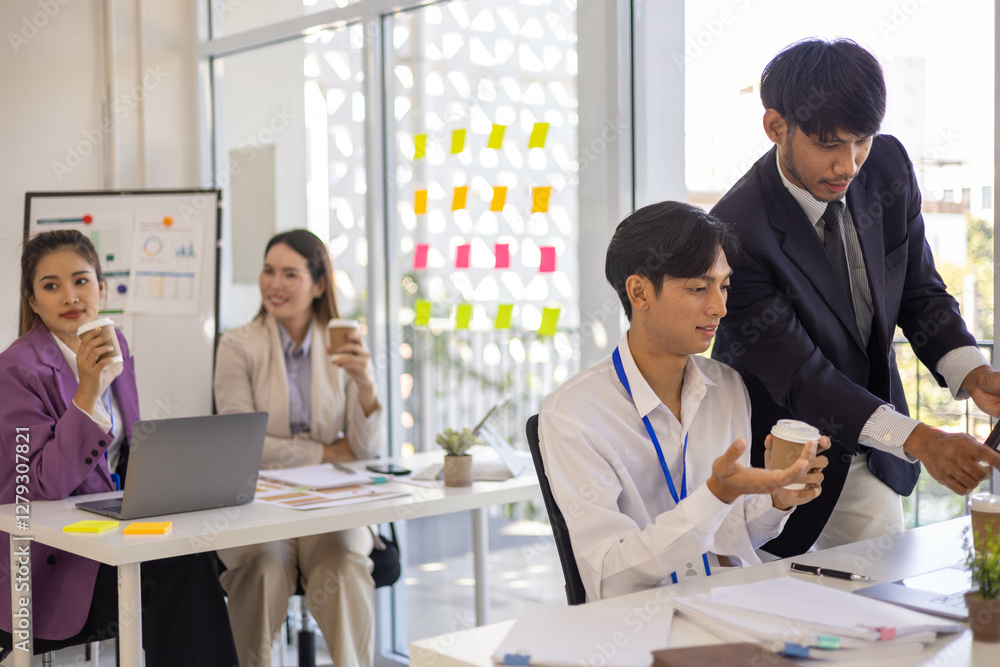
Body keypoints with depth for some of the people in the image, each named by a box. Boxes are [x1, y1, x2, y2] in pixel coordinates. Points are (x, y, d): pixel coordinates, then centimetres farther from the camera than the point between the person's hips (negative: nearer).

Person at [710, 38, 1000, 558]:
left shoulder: (888, 165, -9)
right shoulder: (737, 233, -28)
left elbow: (920, 292, 0)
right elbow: (798, 375, -28)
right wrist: (919, 440, -36)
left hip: (870, 457, 6)